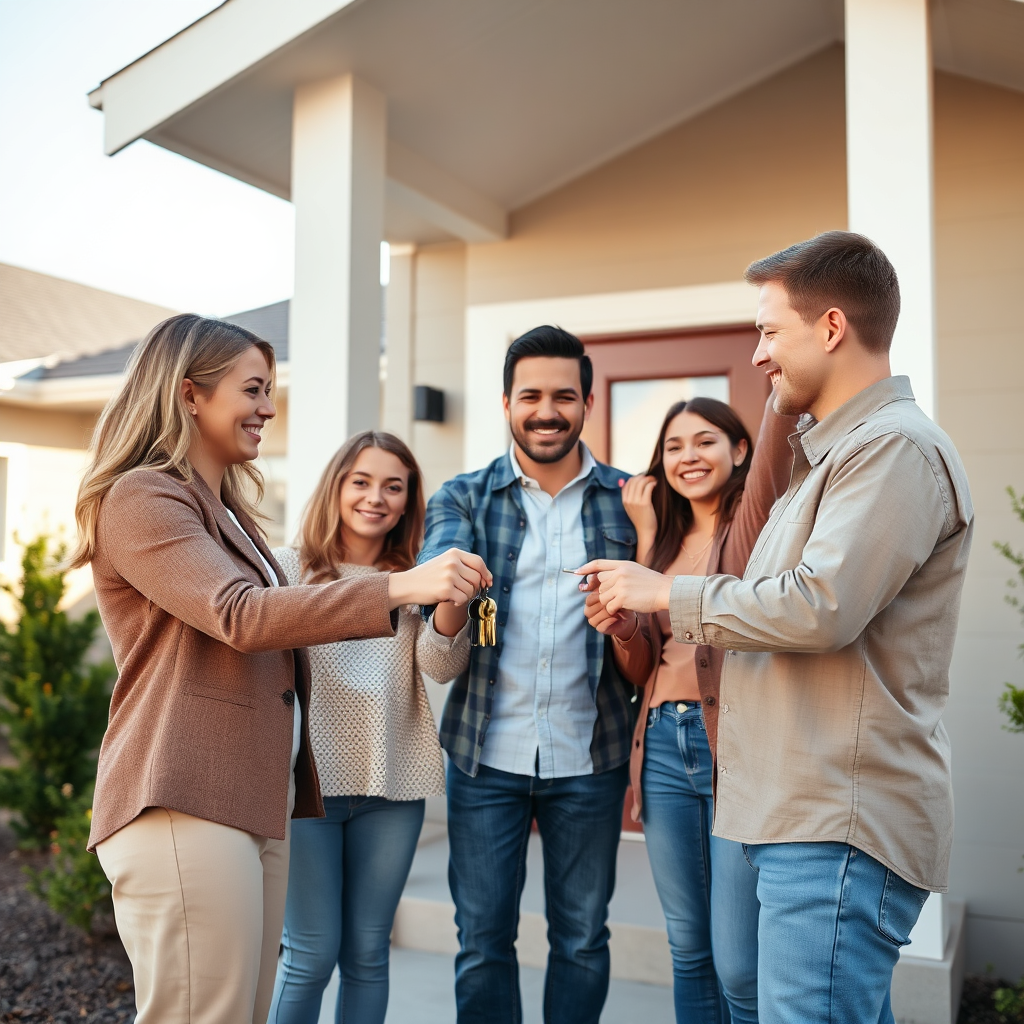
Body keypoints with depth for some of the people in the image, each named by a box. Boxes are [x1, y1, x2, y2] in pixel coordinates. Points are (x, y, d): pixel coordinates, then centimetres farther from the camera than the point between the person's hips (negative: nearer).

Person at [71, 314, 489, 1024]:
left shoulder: (228, 510, 23)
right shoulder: (140, 498, -7)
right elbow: (240, 616, -21)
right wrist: (401, 587, -24)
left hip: (257, 802, 9)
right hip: (185, 807, -9)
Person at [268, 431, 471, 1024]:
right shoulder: (289, 567, 0)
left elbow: (443, 665, -9)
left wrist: (451, 600, -31)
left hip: (393, 784, 3)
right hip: (307, 776, -2)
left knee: (368, 952, 13)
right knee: (312, 954, 3)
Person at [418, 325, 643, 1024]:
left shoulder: (629, 500, 2)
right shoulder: (464, 497, 3)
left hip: (589, 757, 0)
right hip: (487, 755, 0)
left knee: (582, 938, 14)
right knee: (482, 939, 10)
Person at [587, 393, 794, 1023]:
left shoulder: (753, 519, 1)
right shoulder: (663, 545, 17)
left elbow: (778, 449, -21)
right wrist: (618, 628, -2)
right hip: (664, 747, 6)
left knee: (740, 966, -4)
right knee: (689, 953, 15)